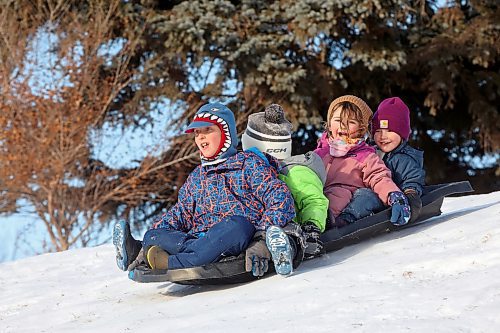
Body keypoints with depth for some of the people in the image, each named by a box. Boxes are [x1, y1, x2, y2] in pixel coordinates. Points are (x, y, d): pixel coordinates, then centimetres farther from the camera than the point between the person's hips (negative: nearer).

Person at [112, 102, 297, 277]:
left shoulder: (248, 164, 12)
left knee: (235, 225, -40)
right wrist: (155, 232, 4)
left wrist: (269, 227, -18)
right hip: (199, 237, 6)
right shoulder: (196, 177, 30)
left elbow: (279, 195, 1)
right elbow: (179, 214, 25)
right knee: (152, 236, -15)